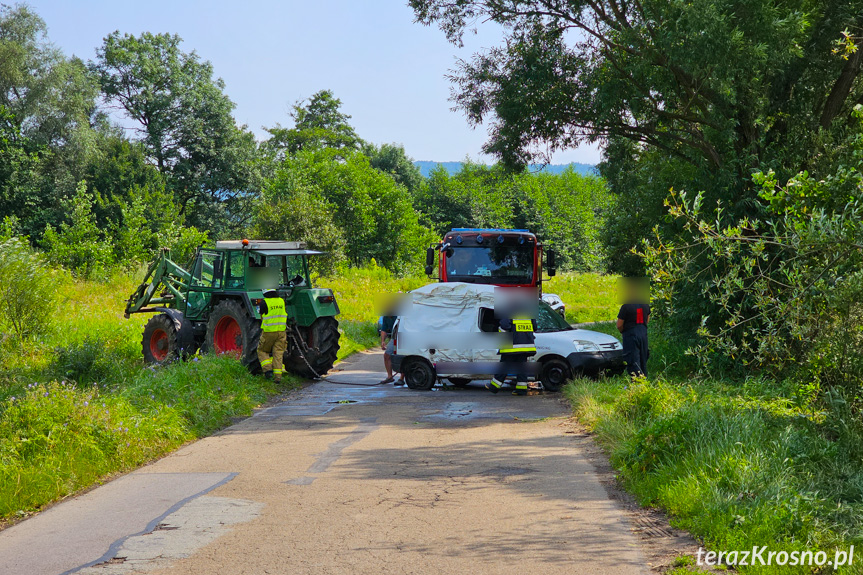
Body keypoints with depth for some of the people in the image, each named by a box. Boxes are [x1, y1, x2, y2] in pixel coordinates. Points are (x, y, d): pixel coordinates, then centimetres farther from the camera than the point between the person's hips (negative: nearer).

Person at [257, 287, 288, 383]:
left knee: (262, 351, 15)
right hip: (281, 332, 4)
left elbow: (262, 318, -1)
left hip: (268, 332, -4)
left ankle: (268, 369, -4)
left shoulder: (264, 303, -11)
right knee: (278, 354, 7)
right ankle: (278, 377, 2)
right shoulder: (282, 301, 3)